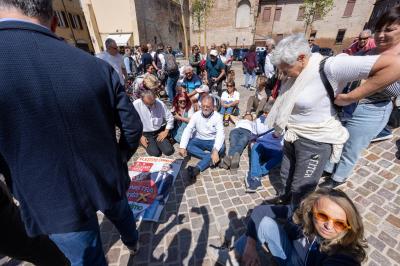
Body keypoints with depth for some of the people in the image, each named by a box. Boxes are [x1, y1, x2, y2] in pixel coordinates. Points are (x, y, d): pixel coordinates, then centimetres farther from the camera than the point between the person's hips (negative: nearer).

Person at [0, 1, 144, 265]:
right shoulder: (99, 68, -12)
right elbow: (133, 127, -7)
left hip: (56, 206, -3)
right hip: (109, 180, 4)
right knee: (120, 211, 35)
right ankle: (133, 242, 65)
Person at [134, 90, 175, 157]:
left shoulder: (160, 103, -10)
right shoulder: (136, 105, -16)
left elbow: (170, 118, 0)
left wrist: (166, 132, -4)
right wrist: (140, 136, -11)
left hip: (159, 132, 2)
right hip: (145, 134, -2)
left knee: (169, 151, -12)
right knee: (155, 153, -19)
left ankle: (157, 142, 19)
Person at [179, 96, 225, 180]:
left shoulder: (217, 117, -12)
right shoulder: (196, 115, -7)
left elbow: (220, 134, -24)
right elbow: (187, 130, -15)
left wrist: (215, 150, -42)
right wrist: (182, 147, -31)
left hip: (212, 141, -1)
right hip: (199, 141, 2)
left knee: (221, 147, -33)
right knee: (187, 145, -27)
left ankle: (197, 169, -43)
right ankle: (212, 158, -27)